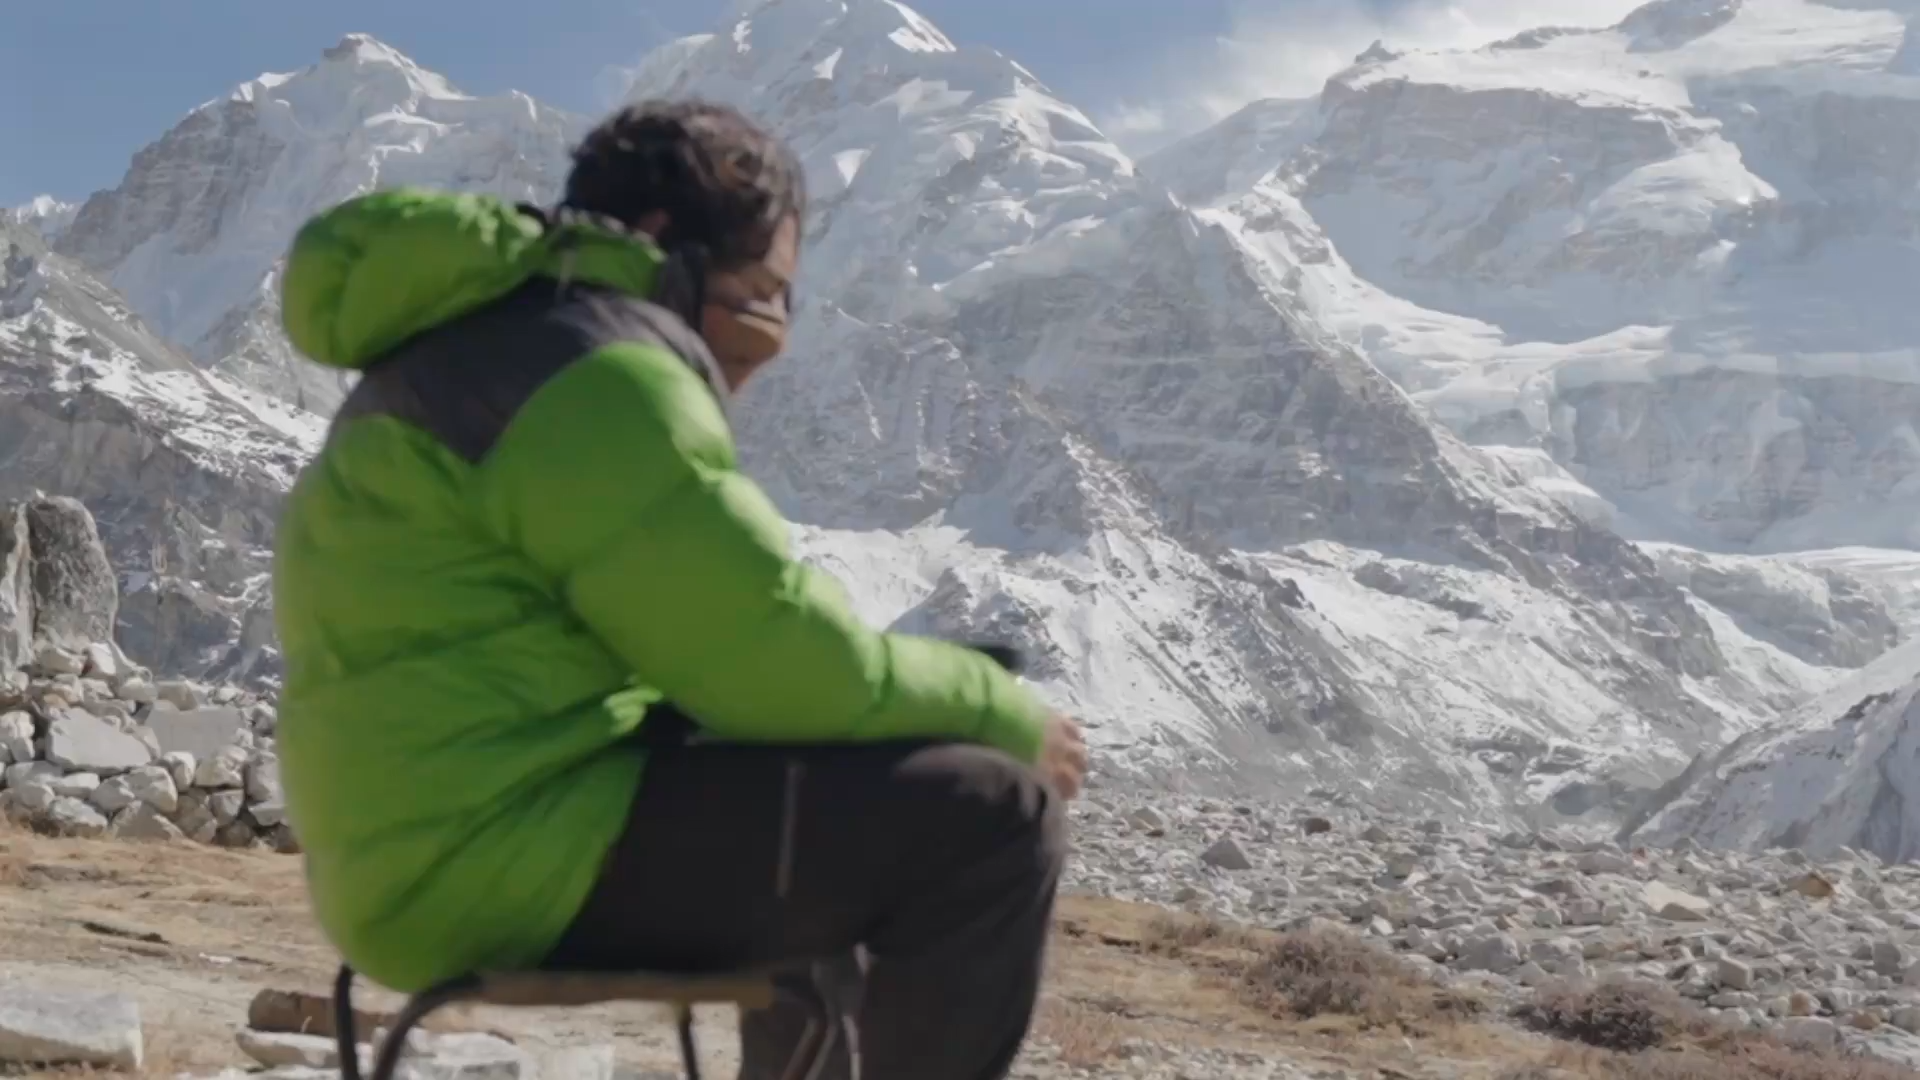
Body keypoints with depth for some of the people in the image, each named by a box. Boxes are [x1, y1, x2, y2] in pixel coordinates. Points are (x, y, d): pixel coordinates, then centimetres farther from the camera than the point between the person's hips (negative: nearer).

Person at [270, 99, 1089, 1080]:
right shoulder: (598, 373, -15)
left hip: (446, 836, 11)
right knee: (988, 819, -14)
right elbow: (781, 663, -16)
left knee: (832, 794, 28)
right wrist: (1007, 716, -1)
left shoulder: (500, 348, 18)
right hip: (499, 852, -11)